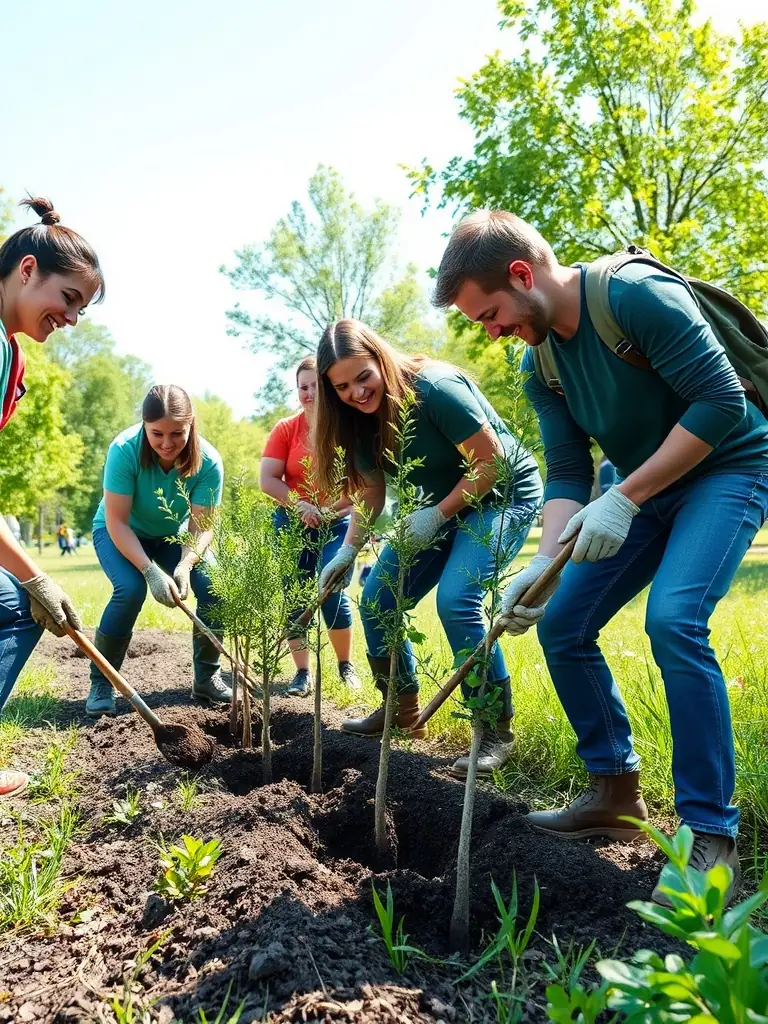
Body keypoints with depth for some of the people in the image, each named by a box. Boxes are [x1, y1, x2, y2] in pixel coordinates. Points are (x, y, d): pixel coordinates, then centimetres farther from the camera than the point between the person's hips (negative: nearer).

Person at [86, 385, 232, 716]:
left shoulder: (208, 461, -26)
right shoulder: (124, 450, -31)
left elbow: (201, 527, -23)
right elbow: (117, 522, -30)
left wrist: (185, 565, -42)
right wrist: (150, 571, -40)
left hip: (173, 535, 3)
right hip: (119, 533, -2)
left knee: (215, 585, -18)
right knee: (131, 589, -30)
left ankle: (206, 678, 2)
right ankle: (101, 683, -10)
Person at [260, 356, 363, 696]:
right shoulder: (285, 429, -2)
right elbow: (267, 479, -7)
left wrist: (326, 509, -20)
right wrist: (300, 504, -20)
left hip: (337, 524, -2)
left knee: (332, 592, -10)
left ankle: (346, 665, 11)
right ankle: (302, 672, 12)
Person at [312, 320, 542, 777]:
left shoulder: (434, 388, -27)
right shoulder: (361, 419, -4)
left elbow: (491, 463, -23)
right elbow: (371, 493, 4)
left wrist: (436, 516, -22)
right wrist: (347, 552, -5)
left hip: (502, 495, -8)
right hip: (441, 505, 8)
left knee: (456, 600, -27)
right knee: (376, 599, 2)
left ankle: (498, 731, -13)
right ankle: (403, 712, 20)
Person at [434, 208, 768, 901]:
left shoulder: (637, 295, -23)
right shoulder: (540, 364, 0)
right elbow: (567, 474, -3)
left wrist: (624, 498, -28)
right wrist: (544, 564, -19)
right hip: (640, 489, 8)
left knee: (674, 619, -29)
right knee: (561, 624, 2)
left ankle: (712, 833, -14)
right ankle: (616, 793, 17)